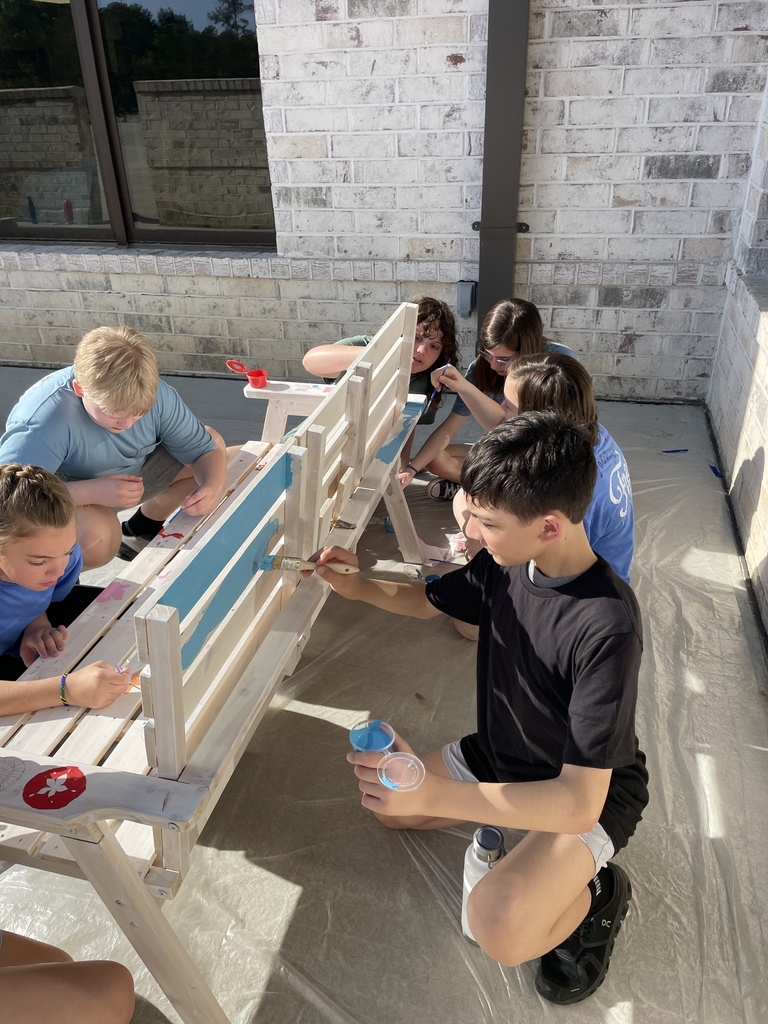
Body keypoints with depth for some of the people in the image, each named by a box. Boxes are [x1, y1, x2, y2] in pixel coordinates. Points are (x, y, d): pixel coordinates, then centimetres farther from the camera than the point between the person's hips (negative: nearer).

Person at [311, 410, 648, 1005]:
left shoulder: (608, 628, -37)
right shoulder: (507, 564, -14)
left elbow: (579, 801, -37)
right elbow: (427, 600, 8)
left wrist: (434, 793, -46)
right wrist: (359, 586, -12)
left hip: (593, 791, -7)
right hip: (501, 752, 7)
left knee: (498, 926, -27)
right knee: (388, 805, 6)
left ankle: (595, 893, 5)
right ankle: (521, 826, 19)